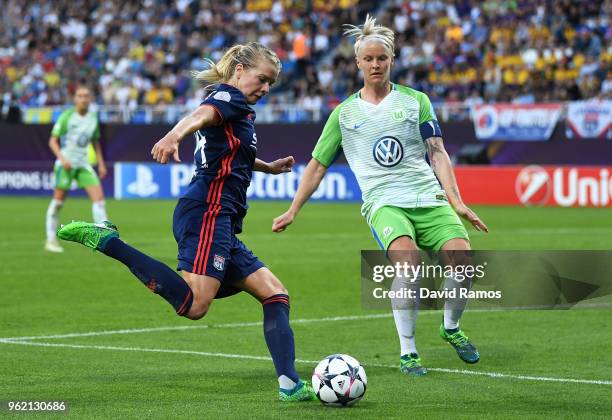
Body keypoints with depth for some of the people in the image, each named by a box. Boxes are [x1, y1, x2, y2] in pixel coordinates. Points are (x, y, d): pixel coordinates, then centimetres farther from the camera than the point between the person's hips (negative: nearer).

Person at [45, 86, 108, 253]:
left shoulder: (93, 117, 7)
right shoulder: (66, 116, -7)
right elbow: (53, 141, -6)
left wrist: (101, 164, 12)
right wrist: (62, 158, -19)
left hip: (83, 164, 4)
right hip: (66, 163, -4)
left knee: (99, 198, -8)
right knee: (58, 201, 0)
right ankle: (51, 240, 12)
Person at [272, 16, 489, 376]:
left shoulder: (416, 100, 12)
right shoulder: (345, 113, 13)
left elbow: (437, 153, 7)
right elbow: (318, 164, 19)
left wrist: (457, 203, -4)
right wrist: (293, 211, 16)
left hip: (429, 198, 2)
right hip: (384, 203, -1)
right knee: (406, 257, -32)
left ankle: (451, 328, 11)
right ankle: (407, 352, -20)